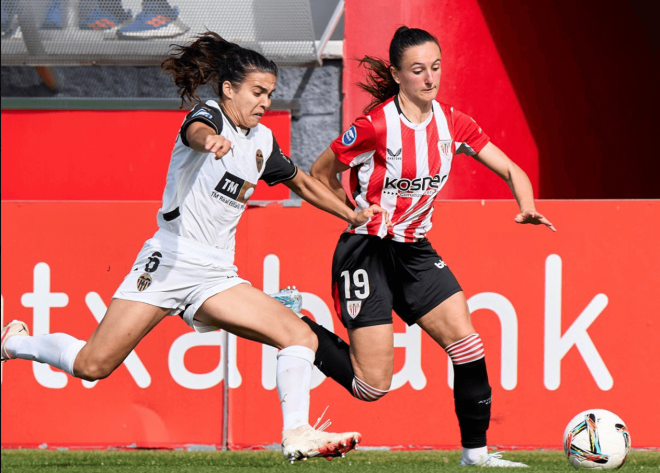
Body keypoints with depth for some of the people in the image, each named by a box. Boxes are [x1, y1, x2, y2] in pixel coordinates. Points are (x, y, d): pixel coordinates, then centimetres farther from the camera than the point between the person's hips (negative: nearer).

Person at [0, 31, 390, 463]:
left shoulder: (262, 141, 14)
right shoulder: (210, 116, -7)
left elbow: (302, 183, 34)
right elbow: (196, 132, -35)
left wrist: (354, 216, 35)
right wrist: (210, 141, -59)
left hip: (215, 277, 7)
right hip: (169, 262, -7)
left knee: (301, 336, -13)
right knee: (92, 366, -9)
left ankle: (297, 435, -16)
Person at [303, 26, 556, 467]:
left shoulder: (451, 123, -1)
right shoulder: (377, 125, -17)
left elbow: (511, 170, 2)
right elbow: (320, 174, -4)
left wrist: (528, 207, -18)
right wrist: (359, 214, -11)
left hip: (415, 252, 6)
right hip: (367, 252, -6)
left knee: (466, 340, -10)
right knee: (373, 386, -8)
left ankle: (476, 451, -1)